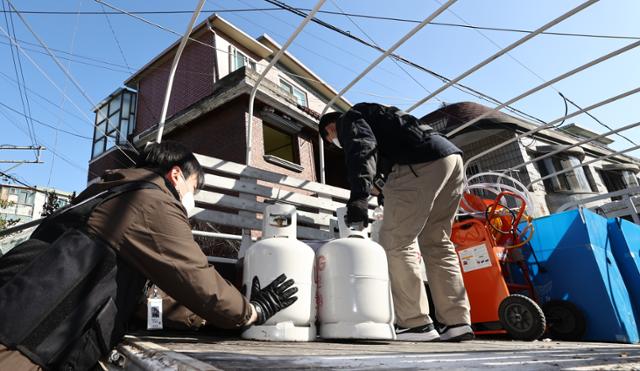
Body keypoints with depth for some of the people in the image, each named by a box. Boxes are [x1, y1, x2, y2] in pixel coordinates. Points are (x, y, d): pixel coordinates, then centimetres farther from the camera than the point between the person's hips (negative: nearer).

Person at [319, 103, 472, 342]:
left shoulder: (348, 120, 9)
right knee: (436, 243, 12)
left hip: (423, 161, -9)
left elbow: (362, 149, -13)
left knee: (395, 243, -6)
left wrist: (358, 196, -26)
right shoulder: (374, 116, 37)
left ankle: (416, 324, -5)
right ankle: (456, 322, 11)